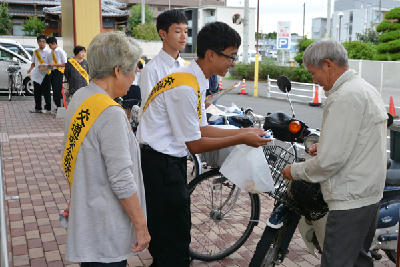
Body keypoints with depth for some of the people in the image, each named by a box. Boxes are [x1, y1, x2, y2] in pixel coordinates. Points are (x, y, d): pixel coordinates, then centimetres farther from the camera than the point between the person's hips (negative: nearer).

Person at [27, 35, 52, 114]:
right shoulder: (35, 52, 13)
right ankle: (38, 108, 19)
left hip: (46, 74, -6)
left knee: (46, 92, -1)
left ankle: (48, 108, 7)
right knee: (37, 92, 10)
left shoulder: (48, 51, -4)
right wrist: (31, 69, 0)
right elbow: (33, 63, 18)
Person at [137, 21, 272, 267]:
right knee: (175, 246, 2)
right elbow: (195, 145, -18)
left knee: (165, 239, 22)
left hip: (168, 163, 10)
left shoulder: (196, 80, 7)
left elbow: (202, 130, 10)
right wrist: (241, 139, -11)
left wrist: (245, 131, 5)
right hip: (161, 166, -10)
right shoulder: (186, 87, -24)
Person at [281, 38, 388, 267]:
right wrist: (324, 146, 11)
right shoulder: (367, 89, 13)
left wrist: (296, 171, -7)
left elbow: (331, 159, -22)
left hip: (350, 200, -11)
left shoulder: (344, 97, -20)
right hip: (371, 194, 11)